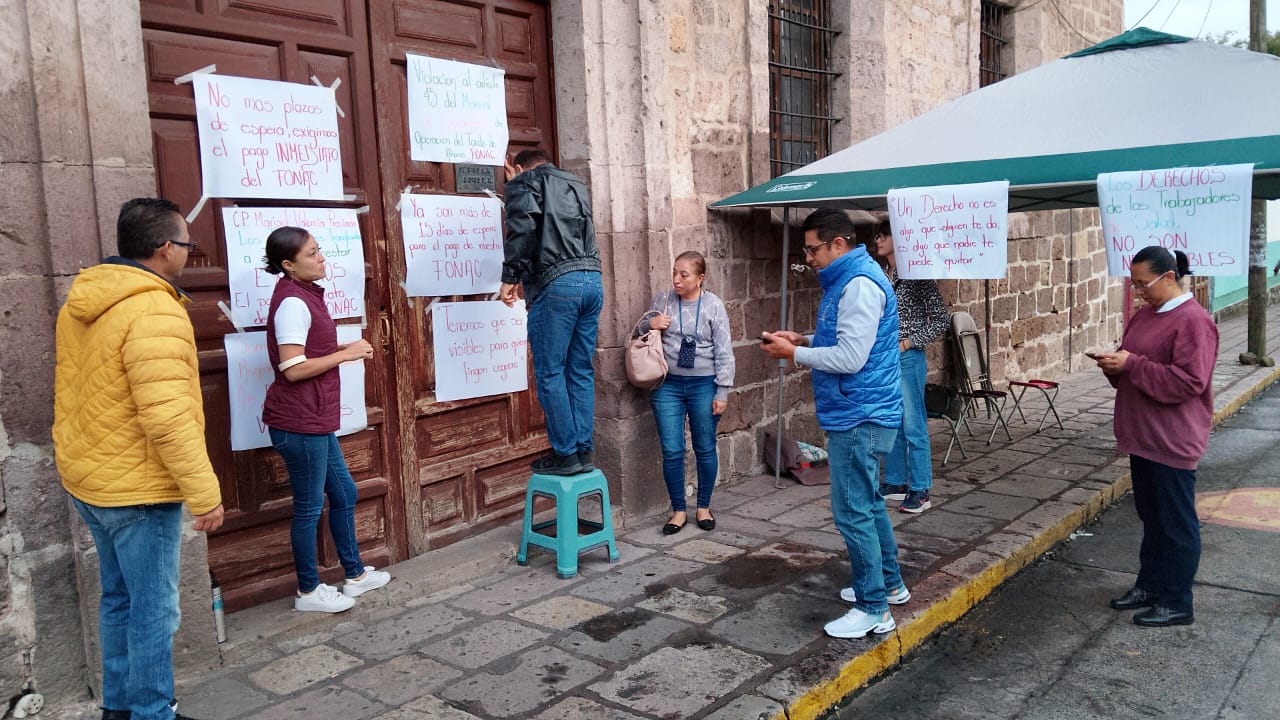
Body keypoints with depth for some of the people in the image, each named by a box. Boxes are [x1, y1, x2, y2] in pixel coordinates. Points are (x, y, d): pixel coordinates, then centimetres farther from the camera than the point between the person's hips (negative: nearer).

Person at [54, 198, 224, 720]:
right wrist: (204, 495, -22)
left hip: (87, 480, 10)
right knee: (154, 610, 4)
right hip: (137, 490, -9)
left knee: (119, 597, 22)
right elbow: (167, 418, -28)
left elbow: (72, 390, 15)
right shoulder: (155, 313, -23)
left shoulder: (80, 303, 7)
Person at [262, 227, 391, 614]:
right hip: (298, 423, -10)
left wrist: (347, 349, 6)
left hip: (316, 421, 10)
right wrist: (346, 353, -15)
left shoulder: (305, 296, 12)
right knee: (310, 506, 3)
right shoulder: (292, 302, -18)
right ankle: (308, 591, 19)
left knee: (344, 494, 18)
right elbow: (293, 369, -23)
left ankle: (355, 574, 32)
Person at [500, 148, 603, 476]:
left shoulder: (528, 181, 7)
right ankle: (584, 452, 11)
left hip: (556, 283, -7)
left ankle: (565, 454, 0)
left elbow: (522, 227, -10)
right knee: (581, 372, 10)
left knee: (549, 373, -1)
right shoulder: (576, 184, 27)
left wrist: (509, 277, -7)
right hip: (592, 279, 7)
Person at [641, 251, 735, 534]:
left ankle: (704, 507, 27)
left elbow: (724, 354, -2)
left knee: (705, 449, 10)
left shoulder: (713, 306, -4)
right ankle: (678, 510, 18)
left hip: (703, 385, -1)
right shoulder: (662, 299, 1)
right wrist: (648, 324, -9)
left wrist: (722, 392, -6)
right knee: (672, 451, 2)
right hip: (668, 385, 1)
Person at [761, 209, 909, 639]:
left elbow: (850, 358, -25)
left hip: (859, 418, -11)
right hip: (861, 413, 11)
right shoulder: (846, 280, 13)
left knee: (853, 513, -4)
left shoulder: (860, 285, -20)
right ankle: (889, 584, 34)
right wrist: (803, 340, 8)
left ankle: (873, 609, 6)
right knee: (868, 503, 20)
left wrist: (794, 354, -15)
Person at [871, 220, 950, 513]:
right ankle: (895, 483, 24)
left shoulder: (916, 276, -9)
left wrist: (907, 343, -13)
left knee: (913, 426, -3)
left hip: (907, 359, -7)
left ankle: (920, 491, 5)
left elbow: (941, 319, -9)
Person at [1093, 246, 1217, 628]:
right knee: (1151, 516, 19)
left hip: (1172, 442, -9)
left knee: (1176, 523, 3)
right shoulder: (1146, 314, 11)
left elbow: (1188, 382, -24)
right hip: (1142, 436, 9)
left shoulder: (1193, 321, -17)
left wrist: (1131, 364, -24)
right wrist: (1114, 365, -2)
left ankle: (1177, 604, 15)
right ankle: (1149, 585, 31)